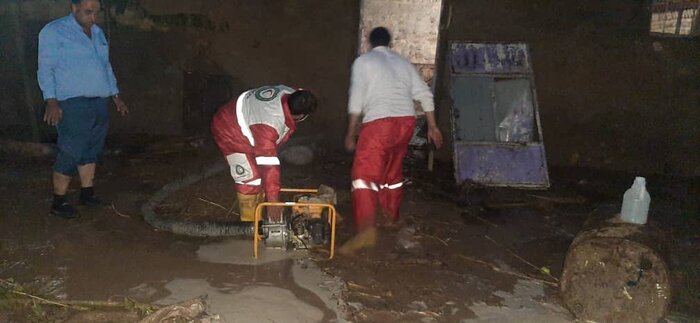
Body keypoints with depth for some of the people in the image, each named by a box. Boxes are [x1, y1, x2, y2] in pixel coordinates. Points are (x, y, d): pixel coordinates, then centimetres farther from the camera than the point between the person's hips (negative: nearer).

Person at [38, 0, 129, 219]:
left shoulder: (97, 33, 17)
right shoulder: (54, 31, -3)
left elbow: (106, 67, 24)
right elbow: (46, 69, -8)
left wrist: (116, 96, 21)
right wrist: (51, 101, -17)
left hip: (99, 103, 7)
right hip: (73, 104, -7)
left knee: (91, 151, 12)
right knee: (70, 154, -6)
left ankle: (87, 194, 23)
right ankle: (58, 203, 4)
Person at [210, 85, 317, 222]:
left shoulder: (290, 94, -19)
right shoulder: (269, 125, -41)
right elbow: (269, 166, -39)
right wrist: (273, 202, -36)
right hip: (229, 130, -9)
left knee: (259, 172, 12)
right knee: (251, 179, -11)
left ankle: (257, 215, 26)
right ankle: (250, 222, 5)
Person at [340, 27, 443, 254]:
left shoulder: (363, 61, 8)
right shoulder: (403, 62, 21)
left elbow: (357, 98, -2)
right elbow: (424, 95, 15)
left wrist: (351, 133, 3)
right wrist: (432, 127, 19)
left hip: (379, 121, -6)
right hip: (406, 120, 6)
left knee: (364, 173, -10)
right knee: (393, 172, 23)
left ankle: (366, 230, -26)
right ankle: (391, 216, 37)